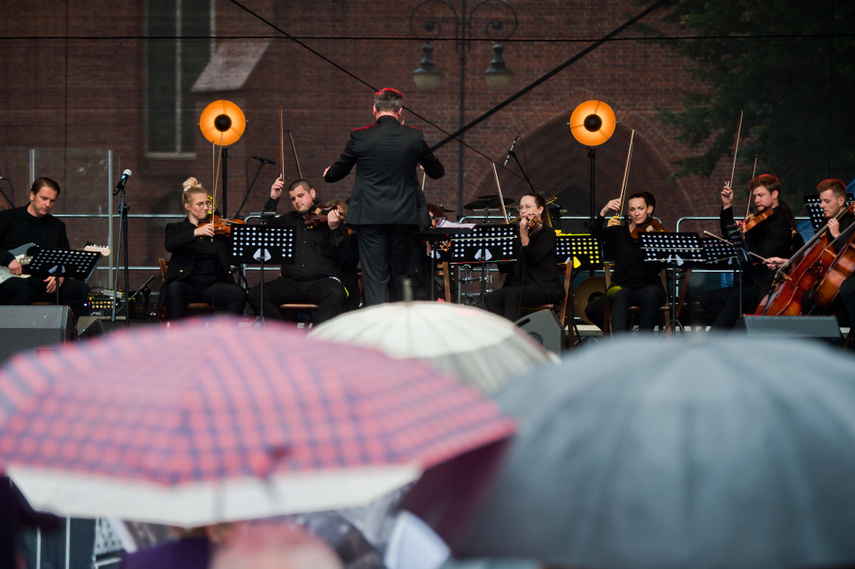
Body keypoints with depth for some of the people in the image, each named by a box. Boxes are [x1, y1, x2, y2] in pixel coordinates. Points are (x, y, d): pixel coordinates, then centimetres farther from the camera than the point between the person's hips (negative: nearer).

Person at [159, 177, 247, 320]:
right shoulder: (176, 228, 13)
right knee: (174, 289, -36)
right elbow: (169, 245, -12)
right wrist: (195, 232, -24)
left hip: (213, 285, 2)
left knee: (239, 294, -26)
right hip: (187, 284, -2)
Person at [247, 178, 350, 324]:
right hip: (291, 282, 4)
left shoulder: (327, 219, 9)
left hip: (323, 280, -4)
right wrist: (273, 200, 6)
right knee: (255, 295, -20)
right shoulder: (289, 220, 23)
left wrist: (335, 229, -19)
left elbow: (344, 256, -1)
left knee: (336, 294, -37)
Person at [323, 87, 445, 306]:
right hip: (403, 216, 2)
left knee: (375, 277, -2)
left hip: (370, 216, -2)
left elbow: (337, 172, 8)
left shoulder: (359, 137, -6)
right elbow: (437, 171, 12)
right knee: (399, 274, 16)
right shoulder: (414, 137, -2)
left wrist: (328, 173, 32)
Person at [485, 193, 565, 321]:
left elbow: (533, 258, -18)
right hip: (519, 285, 7)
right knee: (490, 299, -21)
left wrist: (524, 234, -21)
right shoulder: (516, 234, 19)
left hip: (545, 288, -7)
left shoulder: (547, 233, 0)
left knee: (513, 294, -36)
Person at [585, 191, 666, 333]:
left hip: (648, 286, -3)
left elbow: (658, 267, -8)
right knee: (621, 296, -32)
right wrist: (604, 212, -21)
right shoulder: (620, 232, 14)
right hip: (621, 287, 3)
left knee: (651, 295, -36)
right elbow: (596, 233, -5)